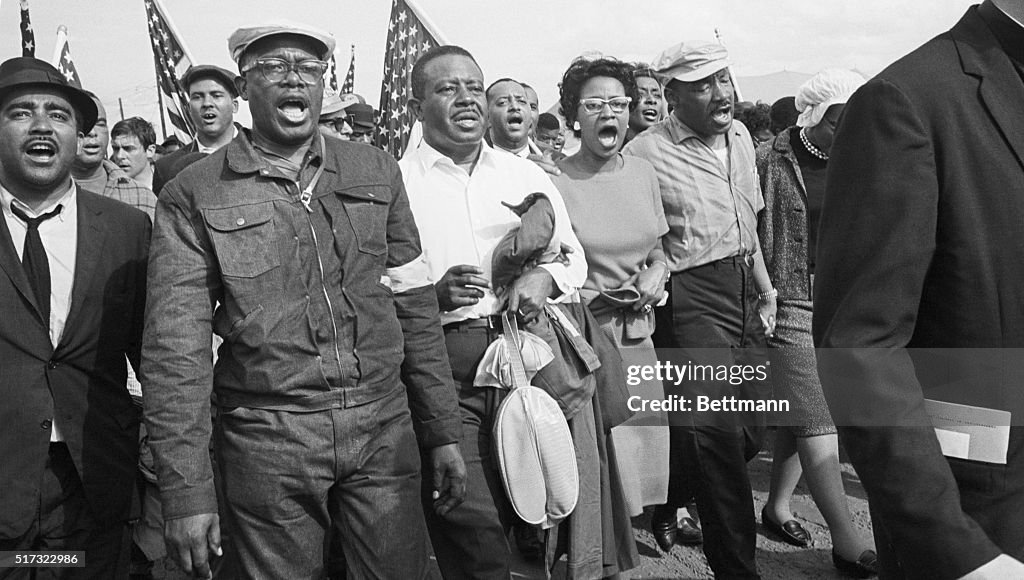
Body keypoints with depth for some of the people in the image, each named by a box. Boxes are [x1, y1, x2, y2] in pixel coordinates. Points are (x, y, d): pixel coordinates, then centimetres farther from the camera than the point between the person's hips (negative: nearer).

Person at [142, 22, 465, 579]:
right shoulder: (193, 195, -2)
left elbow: (415, 307, 7)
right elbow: (176, 346, -6)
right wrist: (187, 492, -10)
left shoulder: (375, 170, 7)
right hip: (265, 443, -2)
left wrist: (442, 432, 5)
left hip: (385, 429, 3)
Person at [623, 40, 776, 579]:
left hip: (743, 295, 8)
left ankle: (665, 499, 35)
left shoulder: (739, 135, 13)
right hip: (691, 299, -8)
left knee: (751, 429, 10)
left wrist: (765, 290, 22)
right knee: (716, 435, -7)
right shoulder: (644, 153, -10)